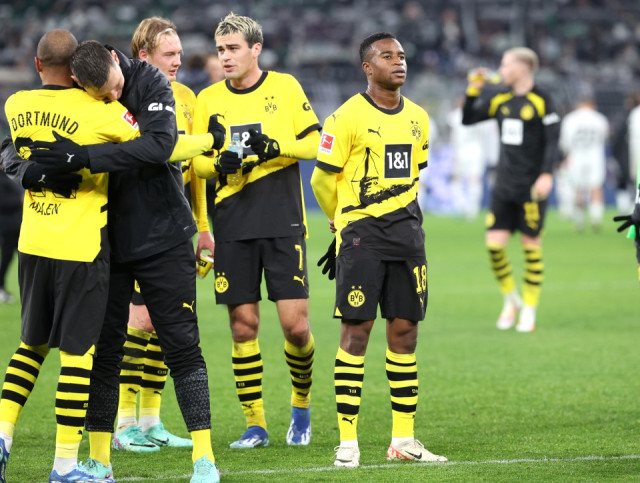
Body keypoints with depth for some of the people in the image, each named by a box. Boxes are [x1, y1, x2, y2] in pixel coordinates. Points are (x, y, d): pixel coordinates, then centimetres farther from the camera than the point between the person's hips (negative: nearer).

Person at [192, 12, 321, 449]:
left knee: (296, 324, -7)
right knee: (243, 325, 1)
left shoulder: (285, 87, 3)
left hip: (283, 221, -2)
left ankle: (302, 404, 19)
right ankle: (255, 424, 10)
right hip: (233, 227, 2)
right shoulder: (208, 99, 9)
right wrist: (220, 164, -11)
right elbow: (196, 160, 11)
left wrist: (275, 147, -14)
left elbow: (313, 142, 3)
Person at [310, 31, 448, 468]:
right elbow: (323, 179, -1)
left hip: (407, 232, 6)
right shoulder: (348, 117, -8)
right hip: (361, 234, -5)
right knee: (357, 329, -6)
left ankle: (403, 439, 11)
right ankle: (348, 440, -2)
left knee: (405, 329, 5)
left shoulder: (418, 118, 11)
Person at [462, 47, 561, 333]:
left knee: (531, 246, 0)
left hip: (530, 188, -5)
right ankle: (510, 299, 18)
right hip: (503, 186, 5)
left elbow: (552, 141, -11)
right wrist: (473, 90, 5)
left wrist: (546, 174, -22)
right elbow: (467, 119, 17)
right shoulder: (500, 101, 11)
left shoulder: (541, 102, -7)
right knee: (494, 244, -3)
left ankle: (529, 310, 10)